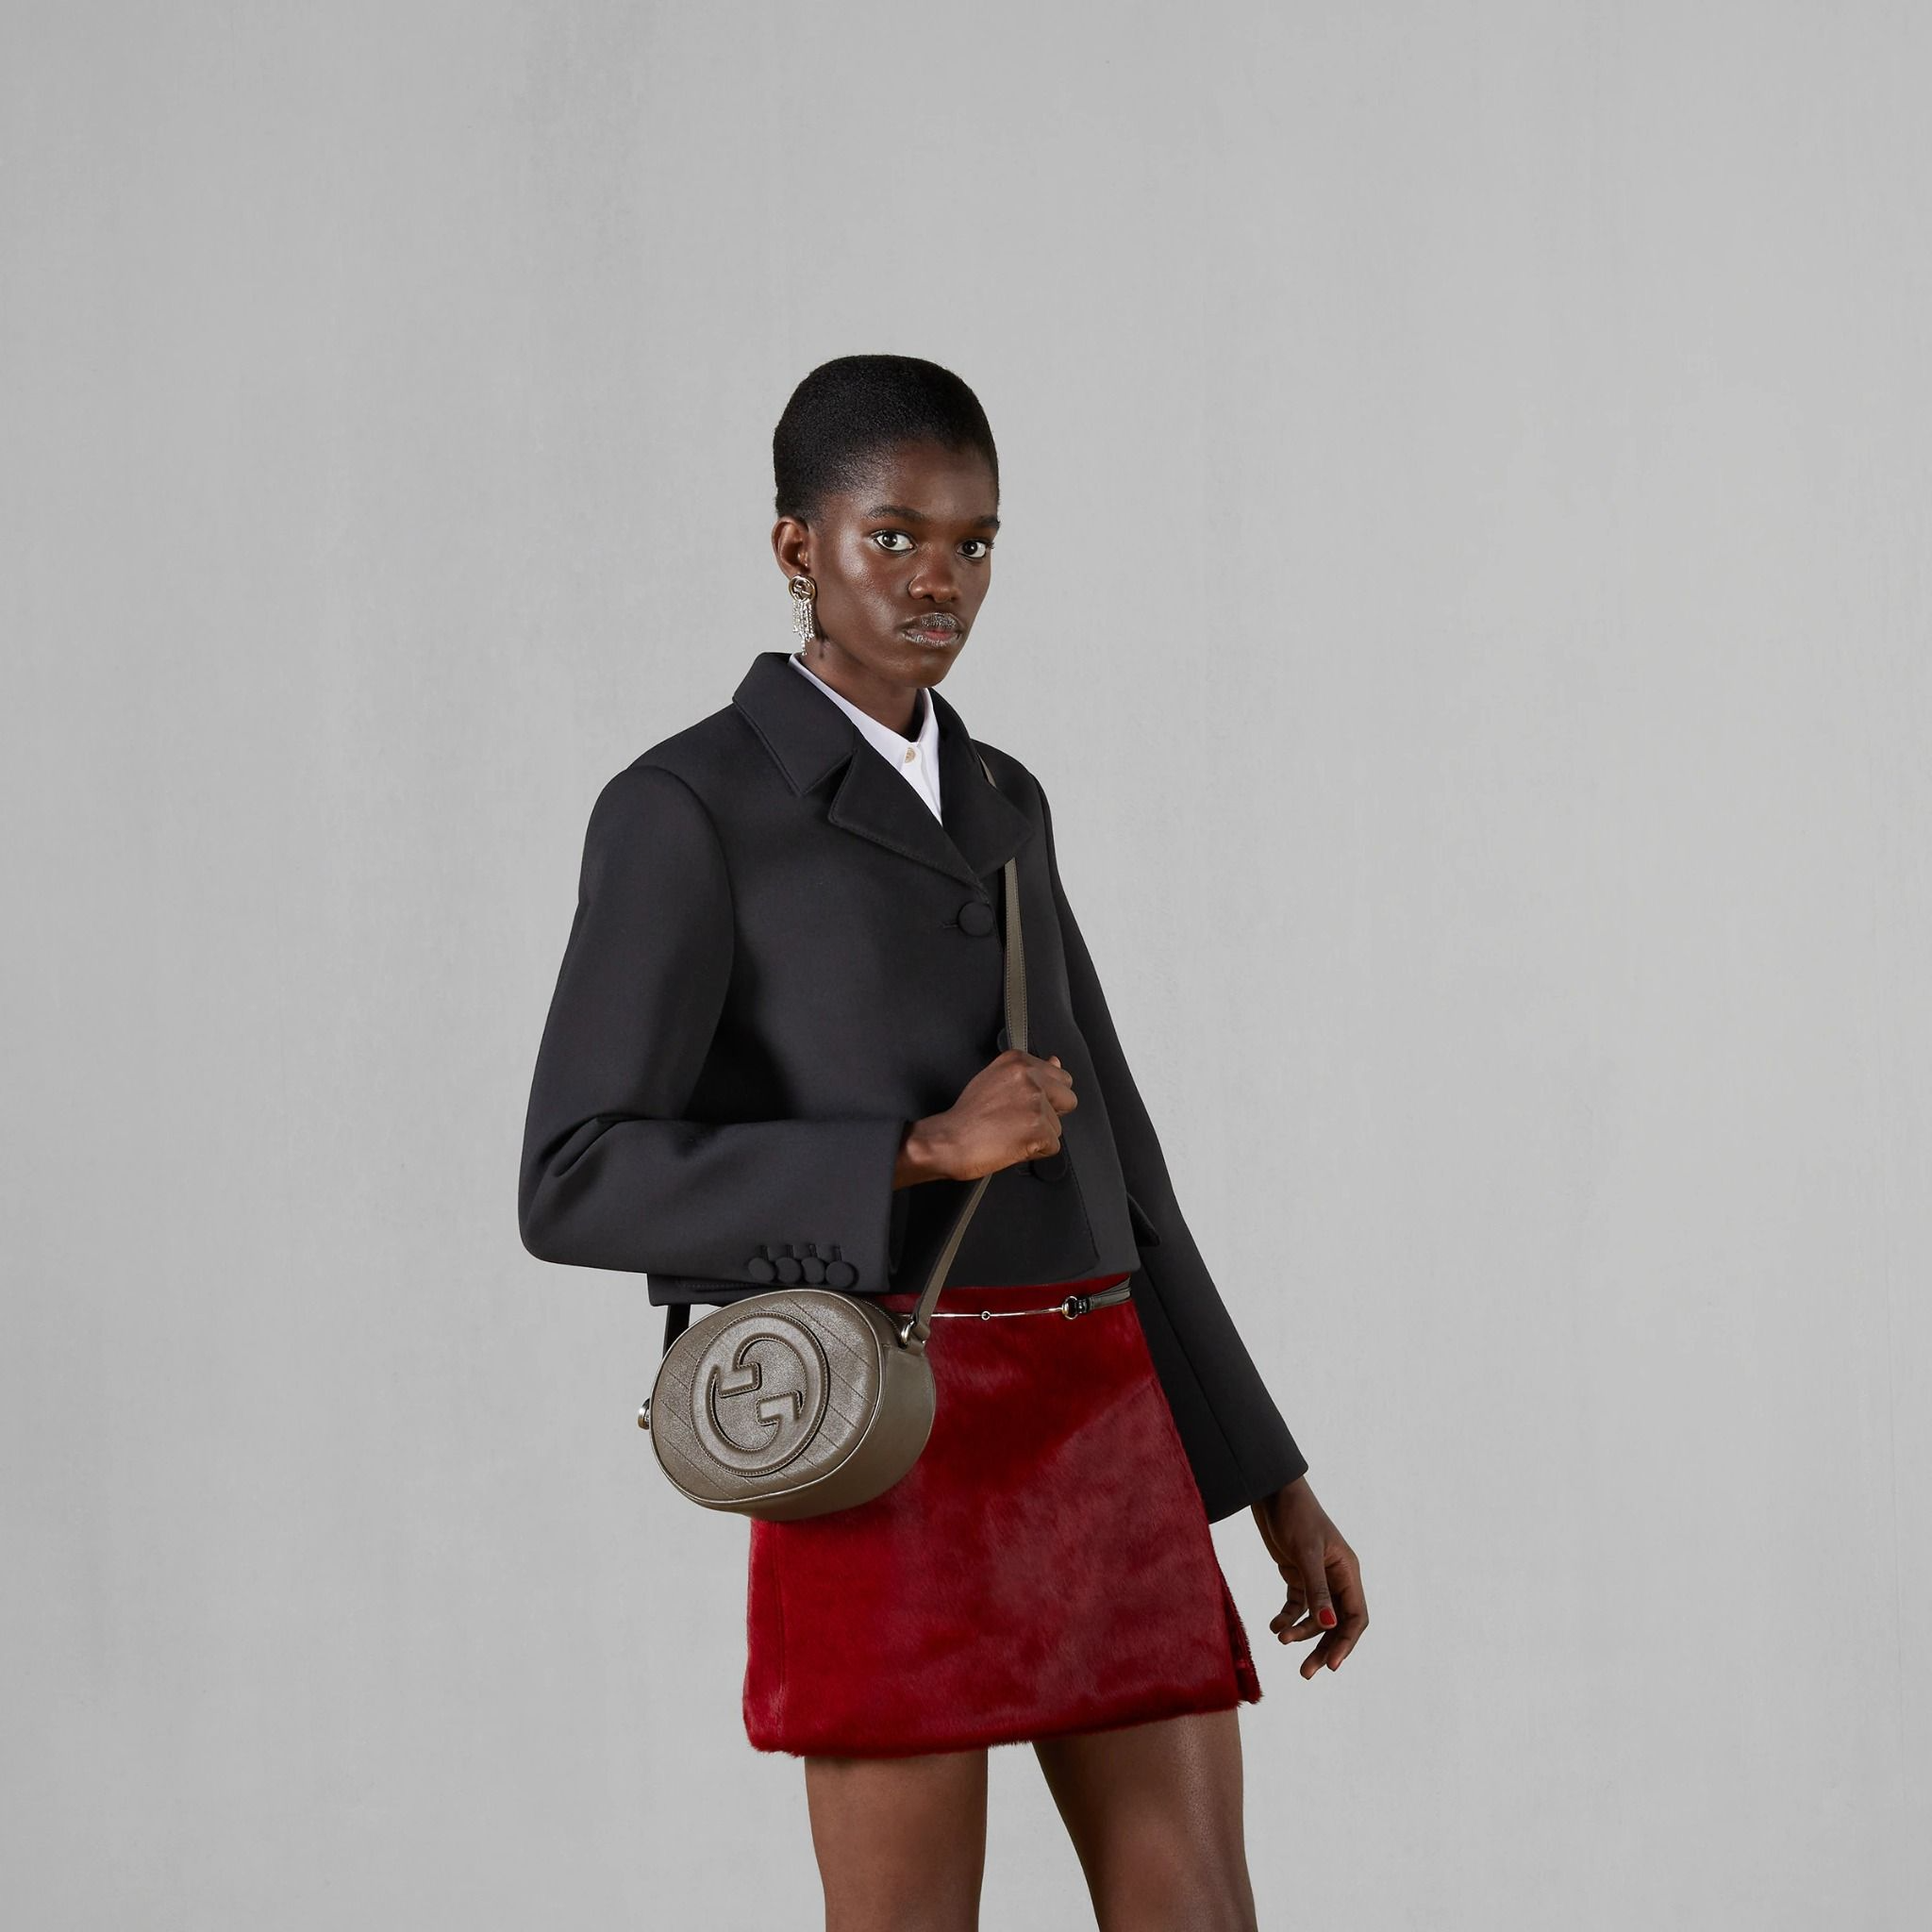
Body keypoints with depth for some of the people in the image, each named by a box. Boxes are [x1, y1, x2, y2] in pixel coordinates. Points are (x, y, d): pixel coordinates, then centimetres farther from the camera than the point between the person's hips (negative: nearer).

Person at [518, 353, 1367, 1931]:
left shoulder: (1001, 806, 18)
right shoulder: (684, 812, -4)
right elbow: (576, 1188, -11)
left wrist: (1275, 1487, 16)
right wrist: (925, 1152, -18)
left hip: (1101, 1437, 7)